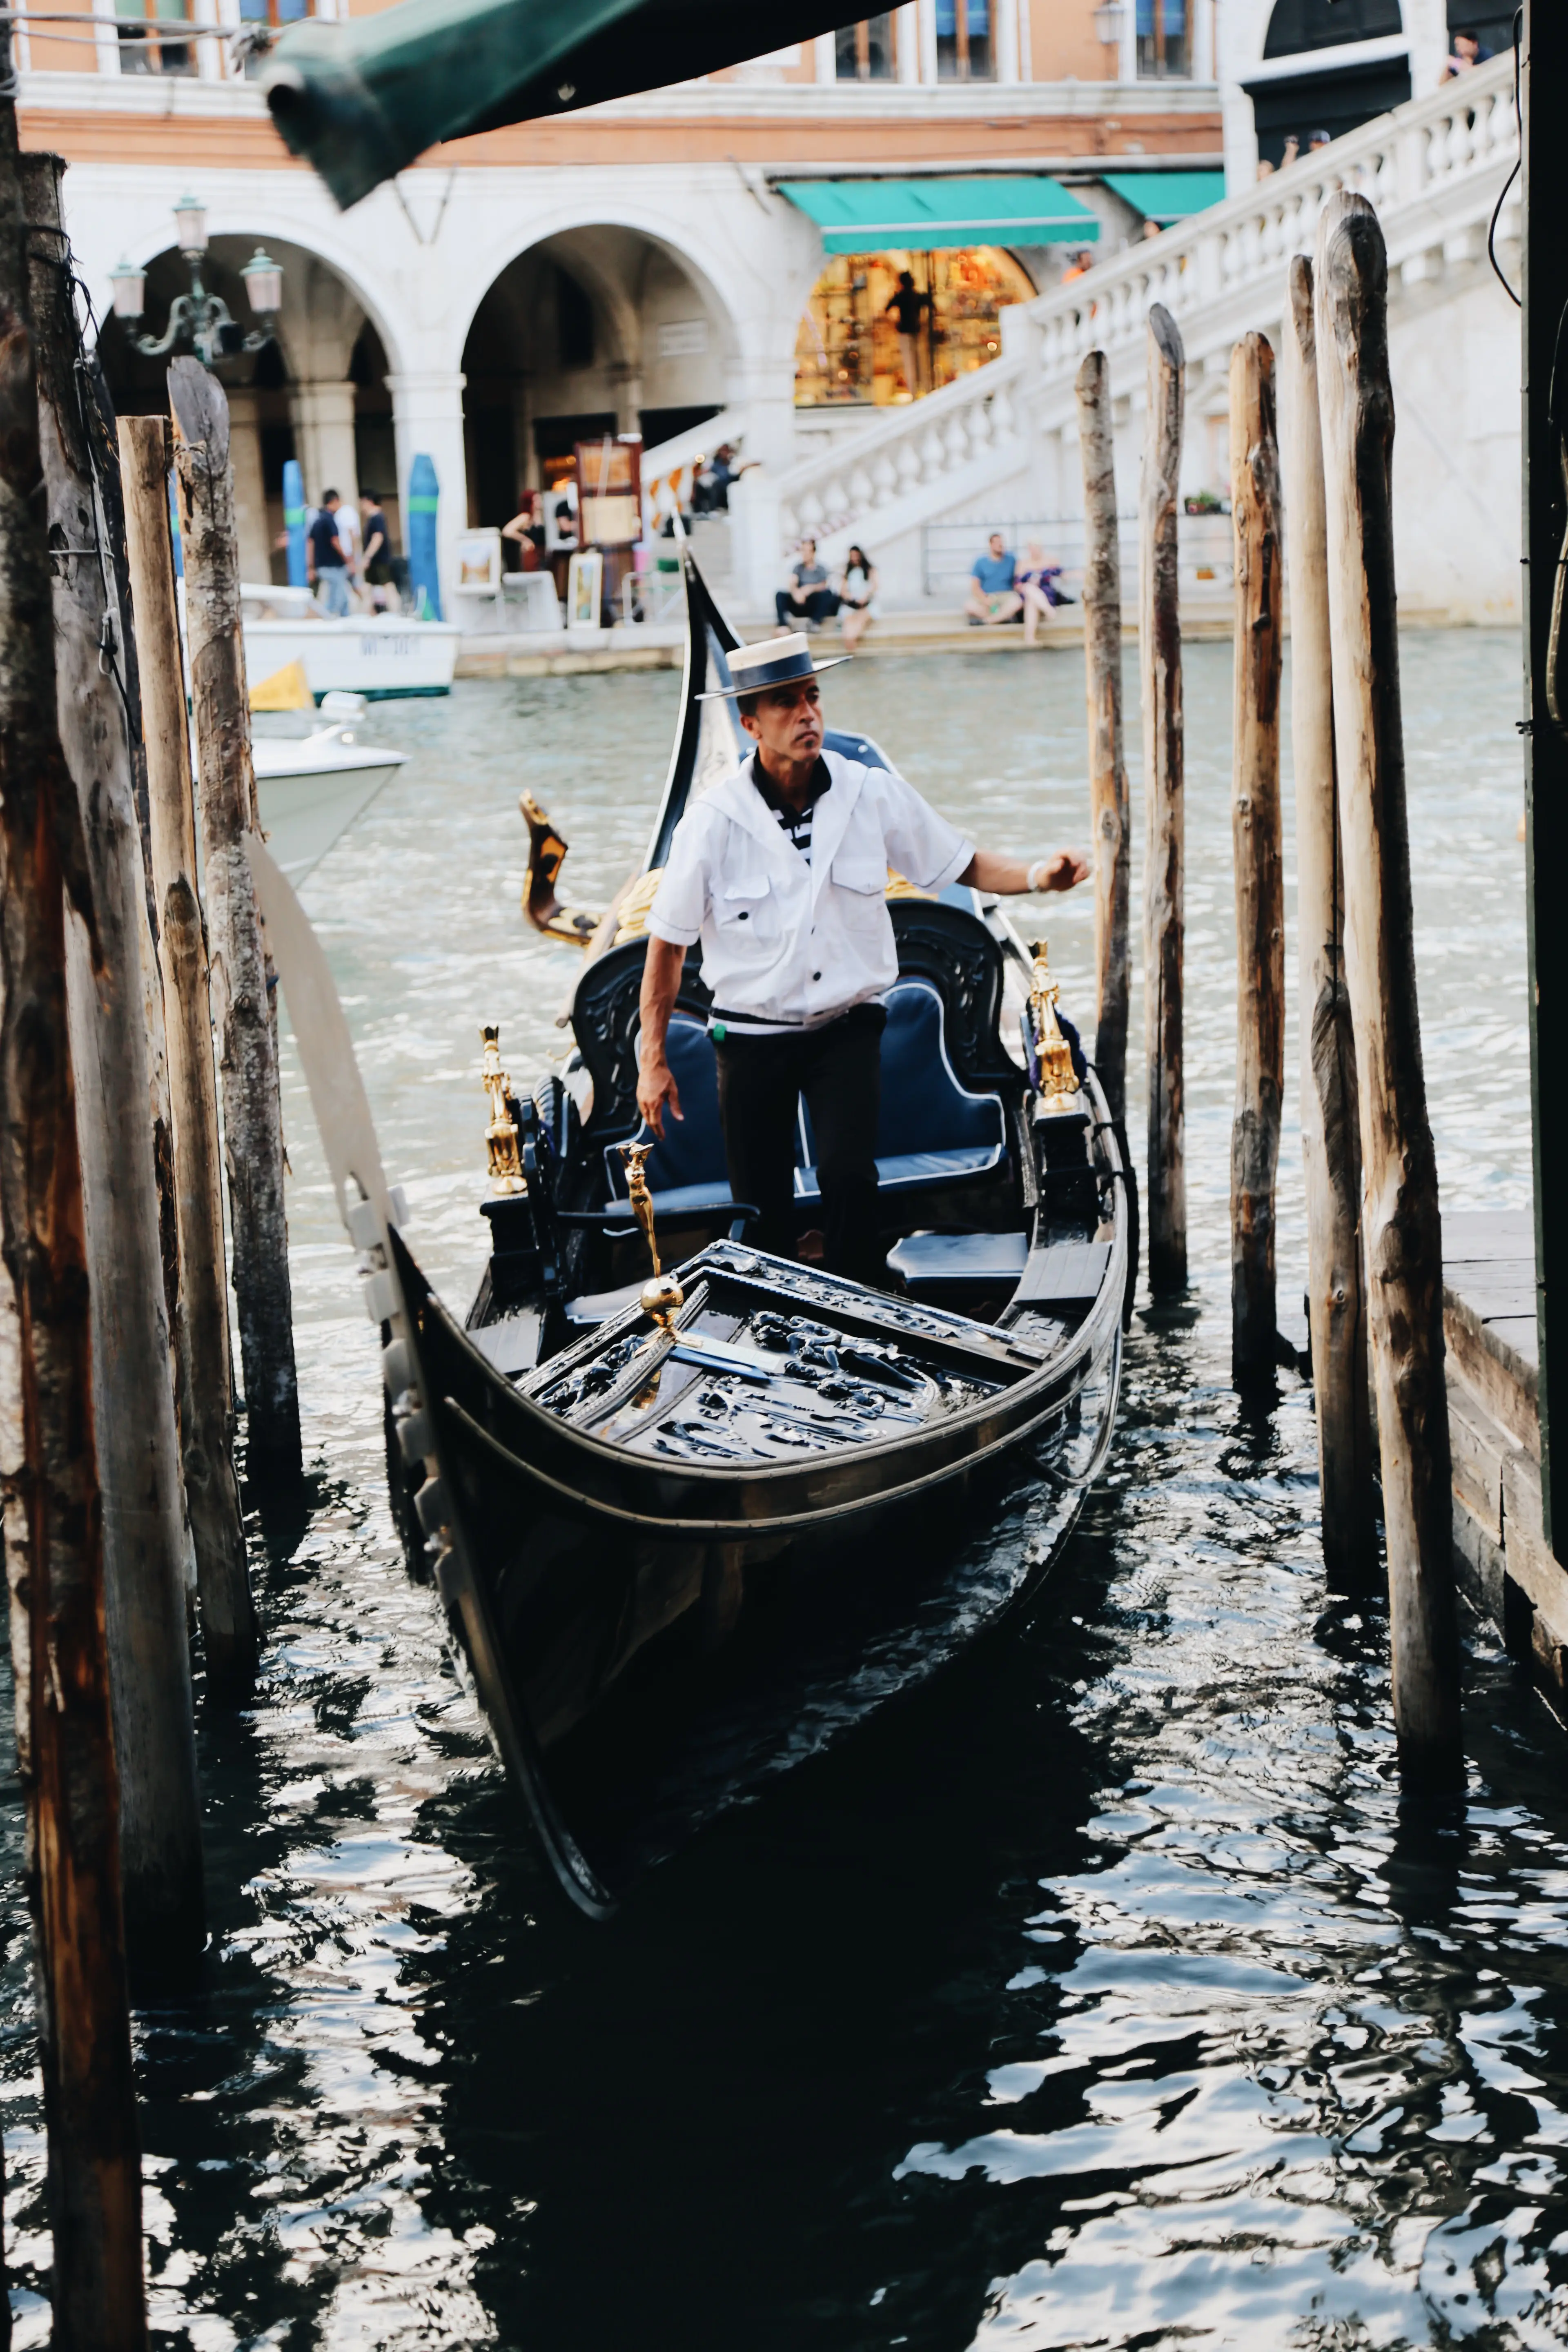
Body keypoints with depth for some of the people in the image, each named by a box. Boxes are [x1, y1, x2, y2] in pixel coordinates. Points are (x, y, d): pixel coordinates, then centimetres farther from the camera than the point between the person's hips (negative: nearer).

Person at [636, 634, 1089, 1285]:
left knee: (849, 1177, -19)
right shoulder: (713, 821, -10)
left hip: (847, 1029, 0)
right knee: (762, 1212, 5)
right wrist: (653, 1061, -1)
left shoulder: (876, 796, -5)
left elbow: (963, 864, 6)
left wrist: (1033, 875, -15)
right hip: (751, 1036, 0)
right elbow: (667, 944, -2)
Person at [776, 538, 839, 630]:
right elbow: (792, 584, -8)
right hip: (800, 607, 1)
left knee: (827, 593, -28)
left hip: (815, 606, -1)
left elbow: (824, 586, -10)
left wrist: (811, 588, -32)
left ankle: (815, 622, -32)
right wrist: (796, 592, -32)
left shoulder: (821, 569, 4)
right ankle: (784, 625, -38)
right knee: (780, 595, -22)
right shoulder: (799, 567, 7)